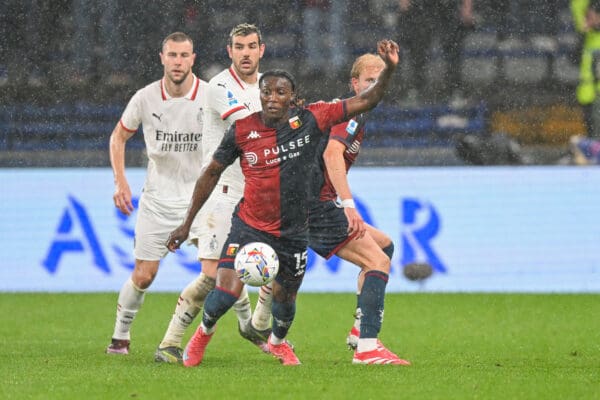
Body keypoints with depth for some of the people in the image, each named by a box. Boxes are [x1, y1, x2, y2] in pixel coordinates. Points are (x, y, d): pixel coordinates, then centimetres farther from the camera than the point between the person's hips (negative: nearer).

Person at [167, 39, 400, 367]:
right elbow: (212, 173, 4)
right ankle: (204, 332, 18)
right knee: (225, 293, -17)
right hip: (249, 226, -2)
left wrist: (389, 69, -23)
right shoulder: (242, 130, -9)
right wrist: (187, 223, 6)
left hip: (293, 232, 2)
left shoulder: (310, 120, -9)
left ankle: (277, 342, 50)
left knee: (285, 297, 15)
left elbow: (366, 101, -7)